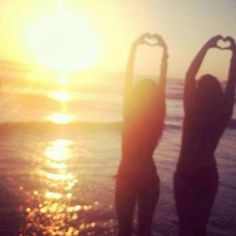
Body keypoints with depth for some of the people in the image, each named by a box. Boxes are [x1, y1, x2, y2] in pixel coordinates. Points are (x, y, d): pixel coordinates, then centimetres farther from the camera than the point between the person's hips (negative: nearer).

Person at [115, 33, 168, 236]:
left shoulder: (129, 115, -14)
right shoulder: (157, 117, -8)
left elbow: (127, 78, -12)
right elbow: (162, 82, -3)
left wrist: (134, 47, -9)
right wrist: (165, 50, 0)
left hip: (127, 177, -3)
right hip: (149, 178, 3)